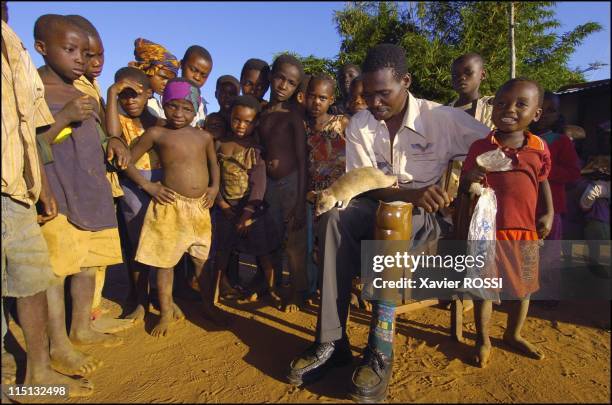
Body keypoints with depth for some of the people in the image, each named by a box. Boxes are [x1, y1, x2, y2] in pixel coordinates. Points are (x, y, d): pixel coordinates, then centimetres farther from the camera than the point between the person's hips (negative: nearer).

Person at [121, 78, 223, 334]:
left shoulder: (204, 136, 8)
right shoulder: (157, 134, -2)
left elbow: (214, 163, 23)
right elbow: (128, 162, 2)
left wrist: (214, 186, 8)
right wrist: (148, 186, -7)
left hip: (200, 207, 3)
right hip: (170, 206, -3)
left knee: (203, 259, 14)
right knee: (165, 260, 7)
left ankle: (208, 304, 31)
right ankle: (167, 311, 24)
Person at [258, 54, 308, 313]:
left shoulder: (293, 116, -10)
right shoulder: (261, 113, 6)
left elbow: (302, 160, -12)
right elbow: (261, 150, 11)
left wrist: (301, 203, -16)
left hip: (291, 183, -5)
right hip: (268, 183, 5)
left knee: (294, 242, 5)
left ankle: (297, 291, 24)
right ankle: (273, 285, 35)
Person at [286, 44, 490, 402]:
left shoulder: (440, 118, -9)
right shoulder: (359, 124, -3)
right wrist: (409, 194, -25)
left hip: (430, 214, -2)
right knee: (335, 217, -28)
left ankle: (382, 347, -26)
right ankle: (331, 341, -26)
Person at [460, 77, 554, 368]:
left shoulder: (539, 148, 2)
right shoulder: (480, 147, -4)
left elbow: (542, 181, 16)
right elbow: (463, 184, 2)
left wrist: (548, 214, 7)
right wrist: (471, 178, -20)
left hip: (524, 230, 3)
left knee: (523, 287, 17)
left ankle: (514, 334, 41)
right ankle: (483, 339, 27)